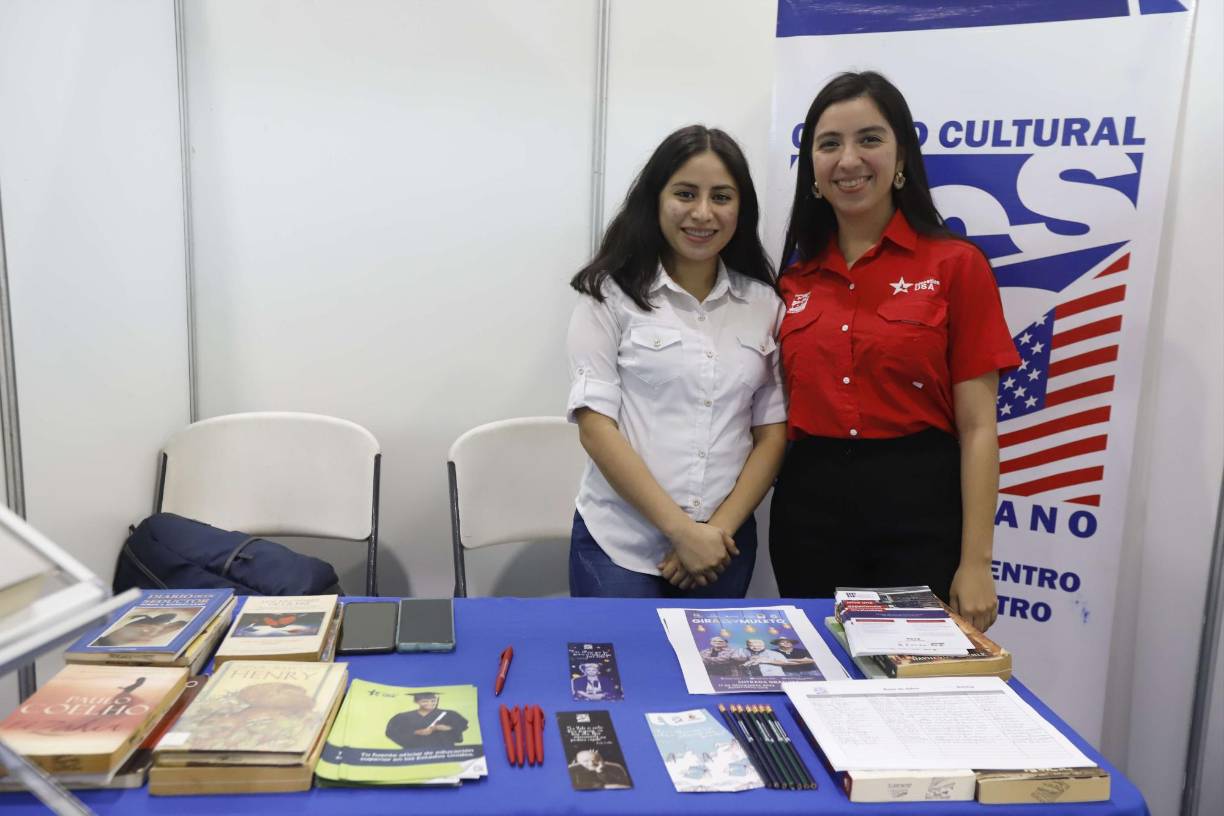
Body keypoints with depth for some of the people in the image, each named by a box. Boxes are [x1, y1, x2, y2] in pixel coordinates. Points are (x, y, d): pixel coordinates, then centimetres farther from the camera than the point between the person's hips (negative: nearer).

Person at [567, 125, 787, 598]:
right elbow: (595, 426, -9)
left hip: (723, 548, 3)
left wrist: (721, 527, -8)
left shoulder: (765, 304, 4)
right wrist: (680, 529, -14)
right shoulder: (611, 294, -4)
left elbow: (772, 432, 4)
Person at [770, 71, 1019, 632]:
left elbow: (977, 427, -6)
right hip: (809, 504, 4)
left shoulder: (956, 265, -5)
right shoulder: (794, 274, 6)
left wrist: (975, 565, -9)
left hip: (918, 505, -3)